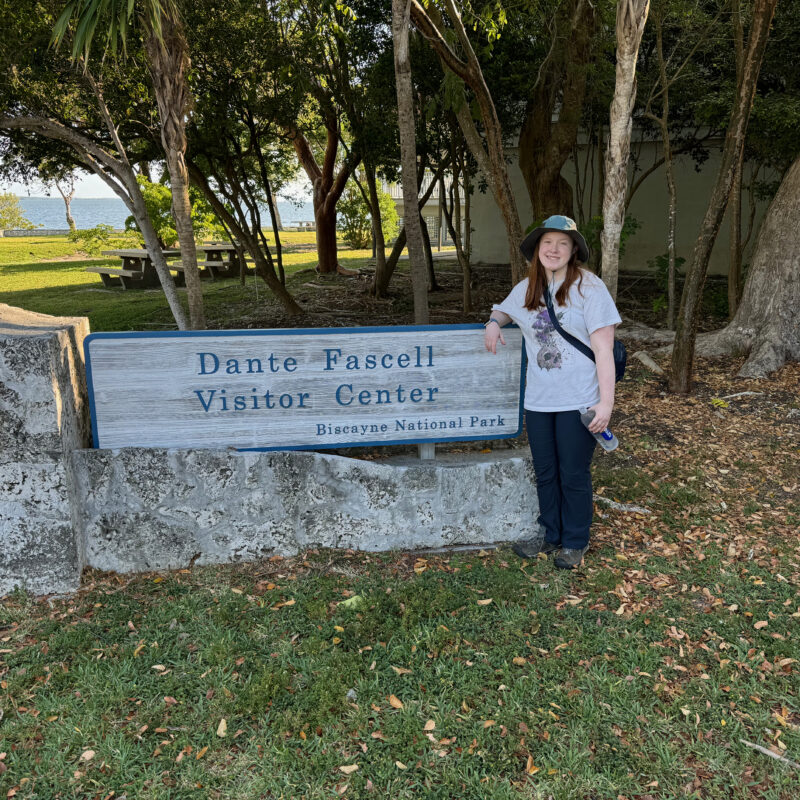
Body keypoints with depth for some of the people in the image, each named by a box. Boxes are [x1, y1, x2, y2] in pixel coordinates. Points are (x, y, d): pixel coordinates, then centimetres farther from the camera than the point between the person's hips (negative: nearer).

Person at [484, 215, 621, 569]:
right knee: (545, 473, 16)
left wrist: (606, 402, -18)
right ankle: (550, 535, 35)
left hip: (578, 403, -5)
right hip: (538, 400, 5)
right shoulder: (526, 289, 7)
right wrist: (494, 322, 4)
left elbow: (603, 350, -12)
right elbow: (503, 310, 29)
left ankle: (575, 543, 26)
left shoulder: (589, 287, -9)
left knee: (574, 475, 6)